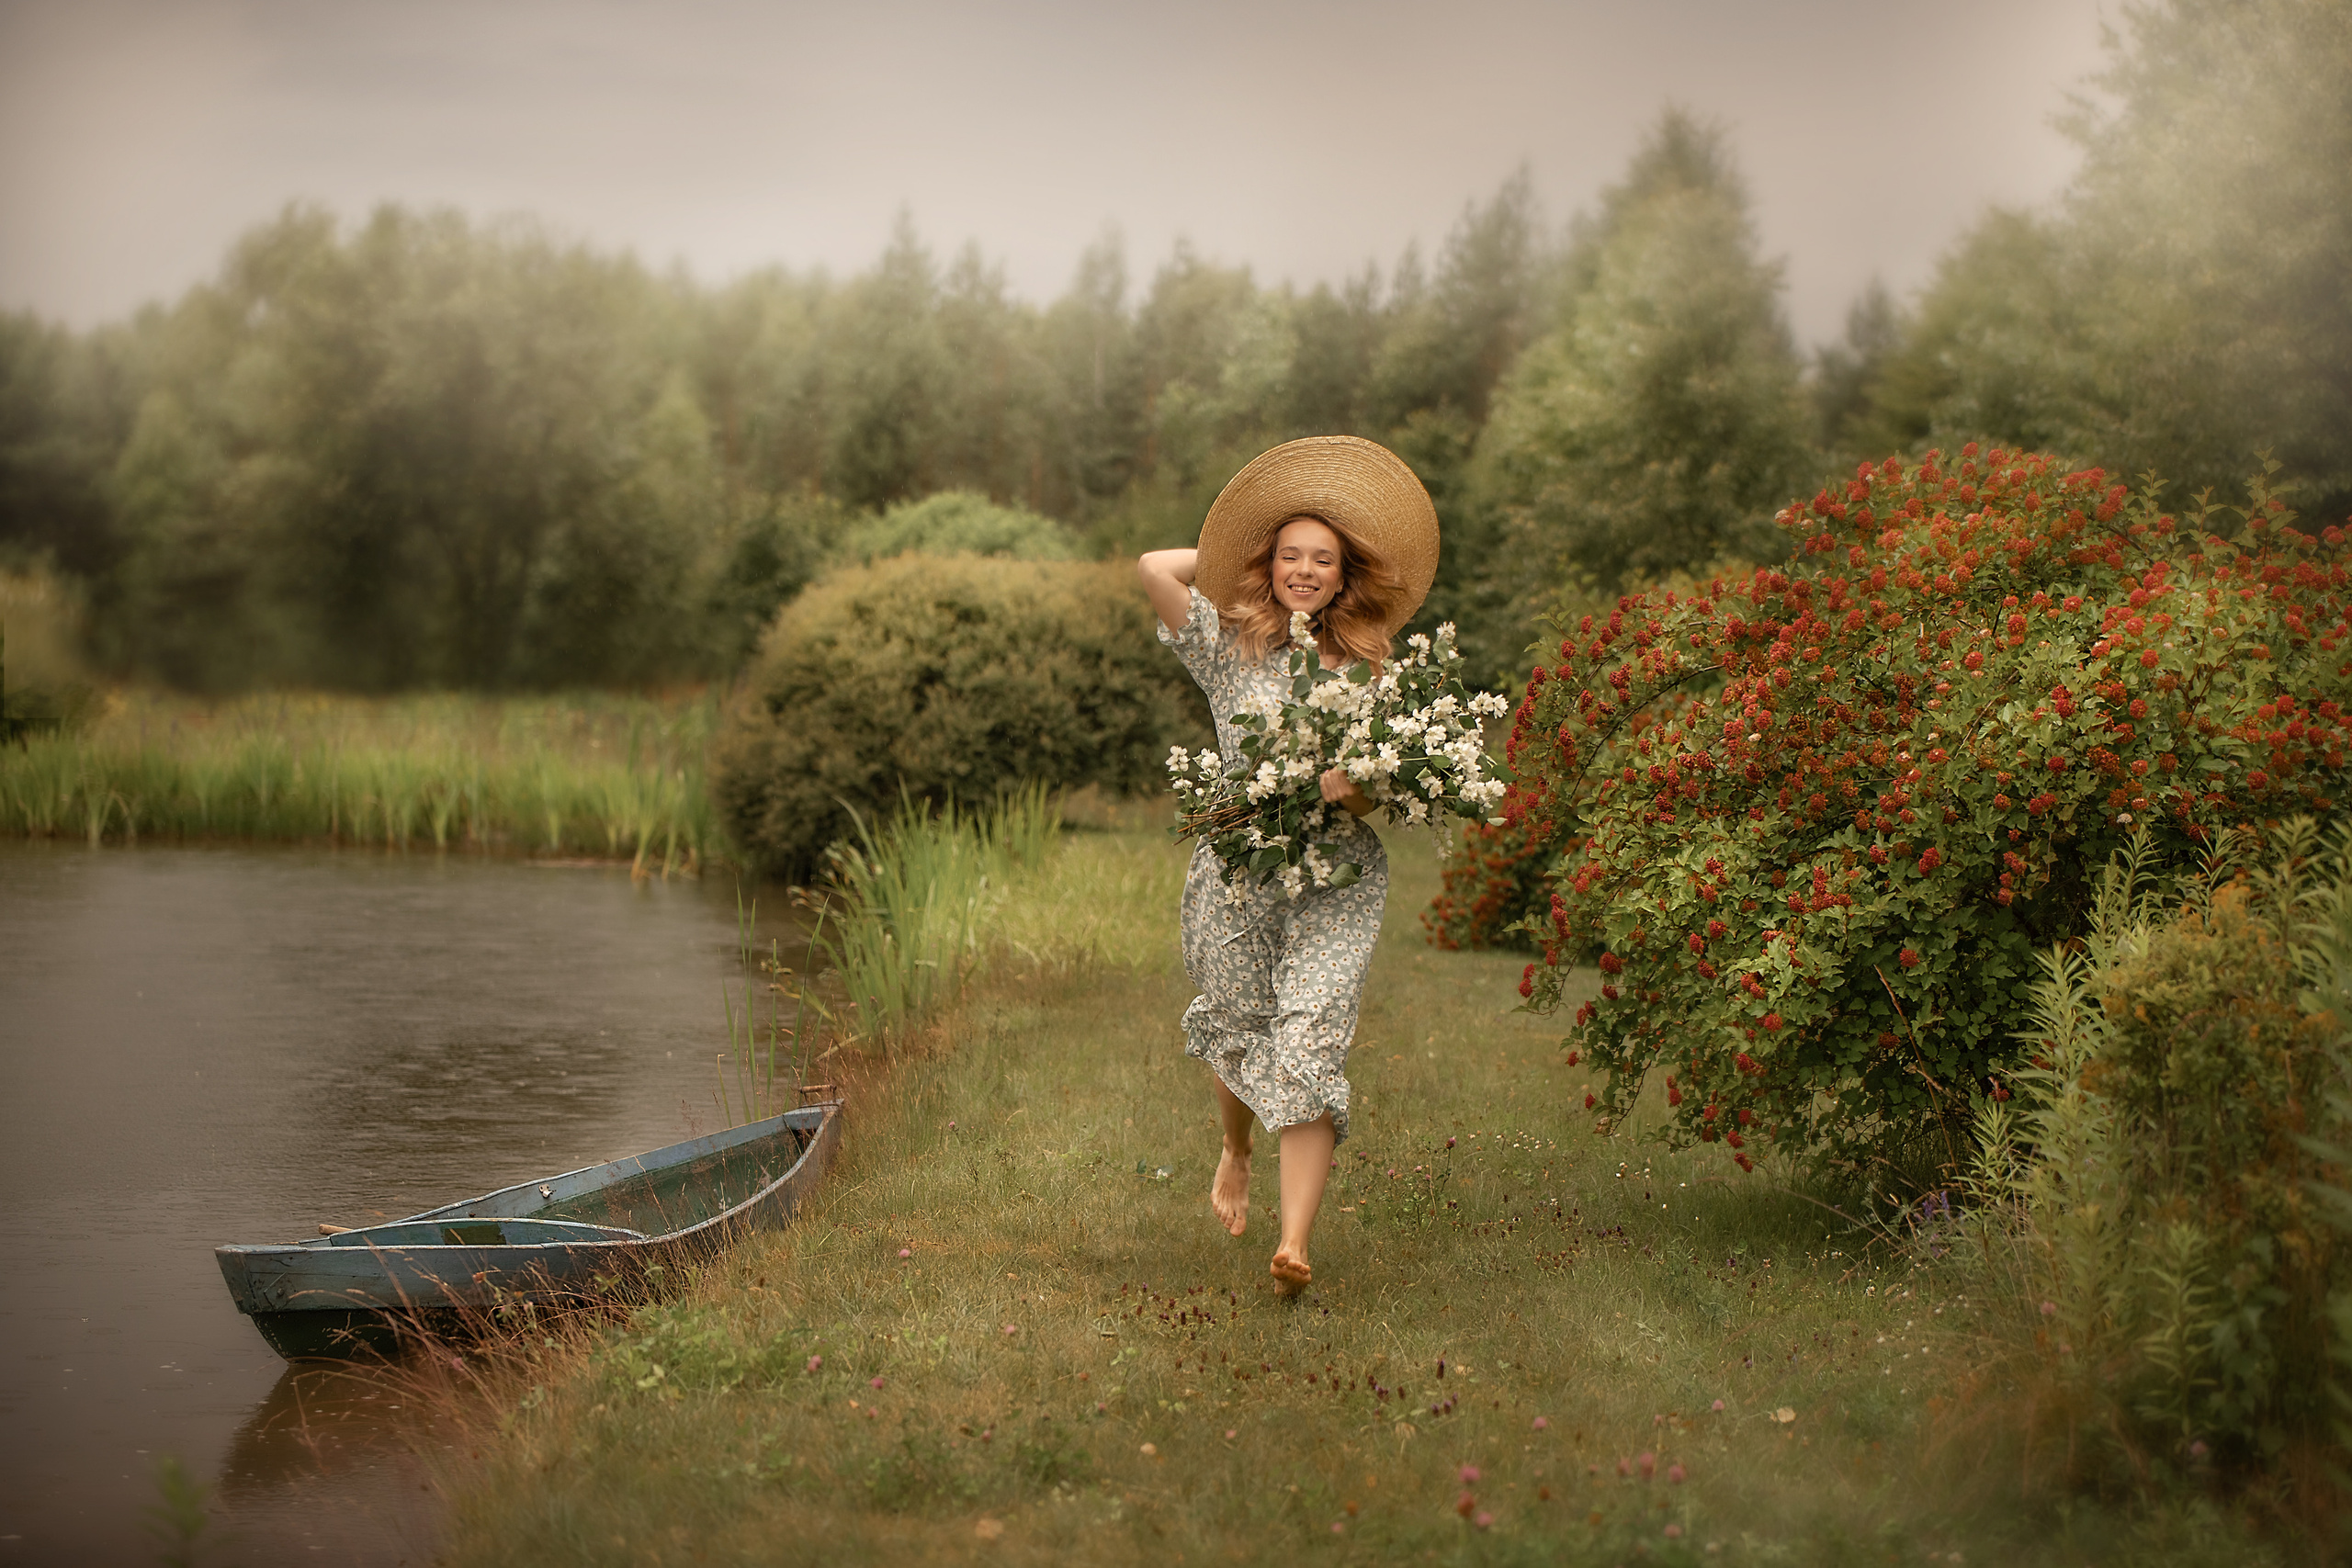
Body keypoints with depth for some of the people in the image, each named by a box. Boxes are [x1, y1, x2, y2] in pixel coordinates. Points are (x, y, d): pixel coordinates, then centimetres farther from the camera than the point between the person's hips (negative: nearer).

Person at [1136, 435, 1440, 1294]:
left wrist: (1355, 786, -15)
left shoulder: (1366, 665, 10)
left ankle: (1294, 1246, -20)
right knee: (1241, 1034, 12)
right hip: (1239, 869, 0)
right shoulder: (1228, 643, 4)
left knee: (1310, 1044, -13)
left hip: (1338, 877, 0)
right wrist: (1237, 553, 7)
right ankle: (1235, 1149, 47)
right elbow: (1154, 569, -9)